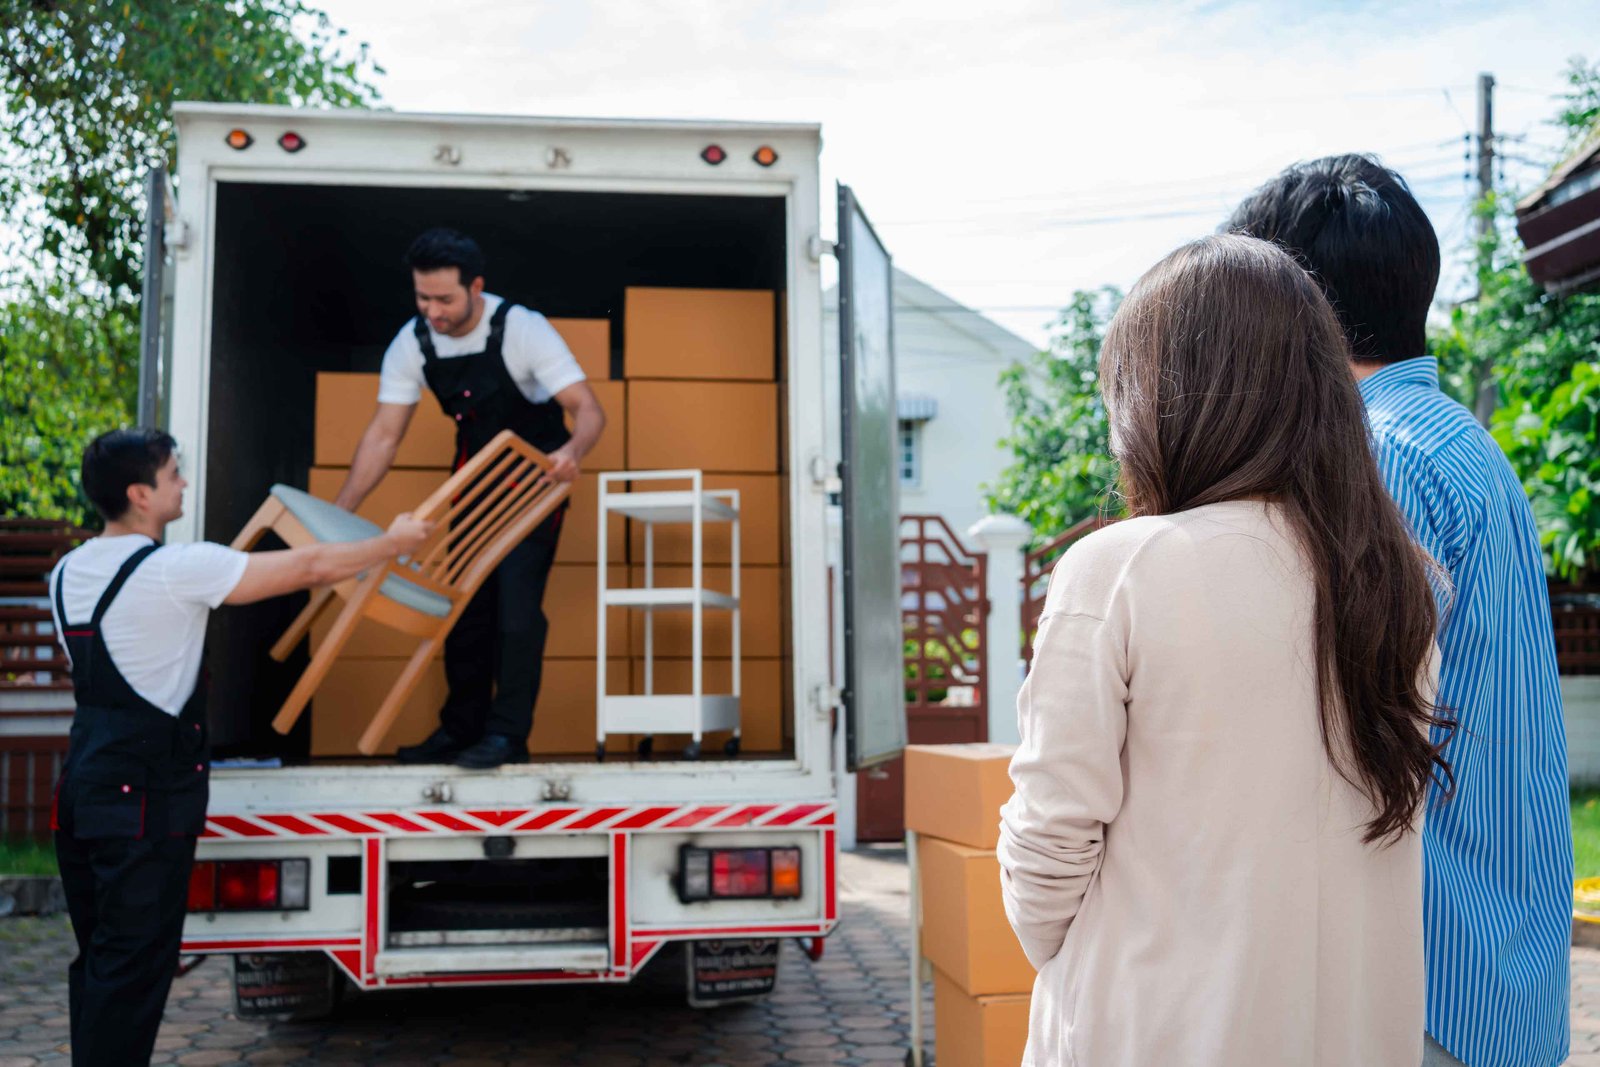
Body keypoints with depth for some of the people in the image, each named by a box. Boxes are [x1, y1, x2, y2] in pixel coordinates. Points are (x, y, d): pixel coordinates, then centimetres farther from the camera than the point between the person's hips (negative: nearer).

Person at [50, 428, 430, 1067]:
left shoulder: (69, 573, 9)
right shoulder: (175, 570, -15)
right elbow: (312, 567, -12)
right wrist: (394, 542, 2)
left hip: (83, 783, 9)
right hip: (145, 796, -8)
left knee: (99, 959, 17)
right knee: (133, 966, -2)